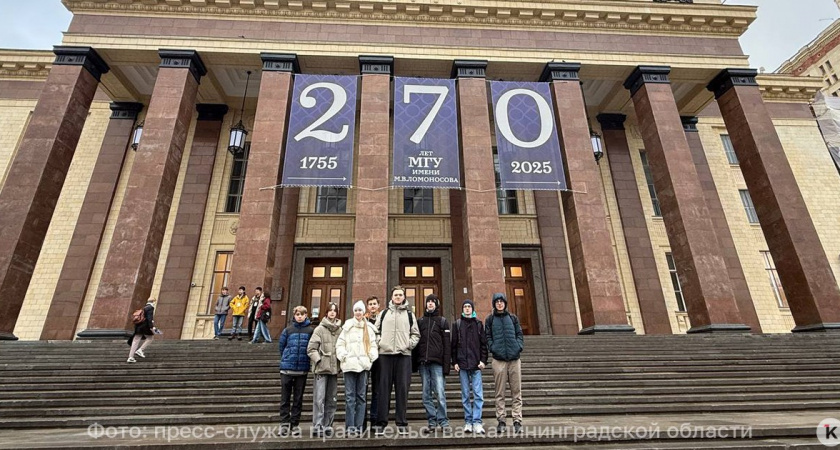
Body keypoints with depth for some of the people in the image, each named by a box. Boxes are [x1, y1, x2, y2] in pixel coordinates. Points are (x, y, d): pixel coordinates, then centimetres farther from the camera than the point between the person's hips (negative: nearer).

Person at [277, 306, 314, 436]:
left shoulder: (310, 330, -2)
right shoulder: (288, 330, 1)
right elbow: (281, 346, 8)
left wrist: (305, 360, 3)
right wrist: (287, 358, 9)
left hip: (302, 369, 0)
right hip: (287, 368, 0)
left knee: (298, 398, 9)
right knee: (285, 397, 6)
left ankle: (294, 423, 20)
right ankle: (284, 423, 16)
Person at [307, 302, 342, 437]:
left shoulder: (340, 330, 6)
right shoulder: (320, 329, -2)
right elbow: (311, 349, -4)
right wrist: (319, 360, -11)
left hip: (334, 368, 4)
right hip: (321, 368, -3)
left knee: (331, 399, 10)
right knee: (319, 398, -5)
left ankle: (327, 426, 20)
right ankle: (317, 426, 4)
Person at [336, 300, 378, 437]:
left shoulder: (369, 328, 11)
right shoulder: (347, 327, 5)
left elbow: (373, 345, 11)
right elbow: (340, 344, 3)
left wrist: (372, 357, -3)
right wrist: (343, 356, -8)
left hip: (363, 364, 2)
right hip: (349, 364, -2)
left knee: (361, 396, 5)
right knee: (350, 396, -1)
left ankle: (359, 426, 11)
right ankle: (350, 426, 4)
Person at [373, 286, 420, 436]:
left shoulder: (409, 314, 13)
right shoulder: (383, 313, 13)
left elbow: (416, 334, 13)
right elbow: (376, 331, 13)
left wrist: (409, 344, -2)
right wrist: (379, 343, -2)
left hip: (404, 355, 0)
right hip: (385, 354, 0)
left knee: (402, 389, 1)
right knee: (384, 388, 1)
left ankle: (402, 423, 9)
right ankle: (380, 423, 7)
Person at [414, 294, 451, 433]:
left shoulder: (443, 321, 8)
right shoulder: (420, 321, 15)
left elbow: (447, 344, 2)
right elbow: (416, 341, 11)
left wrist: (446, 364, -7)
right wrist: (414, 362, 3)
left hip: (437, 363, -2)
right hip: (423, 363, 3)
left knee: (440, 394, -5)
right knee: (426, 395, 5)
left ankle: (443, 421, 6)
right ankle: (431, 422, 13)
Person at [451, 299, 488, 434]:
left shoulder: (479, 324, 9)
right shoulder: (457, 324, 8)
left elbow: (483, 343, 7)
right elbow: (454, 344, 6)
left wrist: (483, 360, -3)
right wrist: (455, 362, 0)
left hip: (476, 364, 0)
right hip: (462, 364, 0)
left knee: (478, 394, -5)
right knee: (465, 395, 6)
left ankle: (477, 422, 1)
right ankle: (468, 421, 14)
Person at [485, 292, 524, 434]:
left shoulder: (513, 318, 13)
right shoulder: (490, 319, 8)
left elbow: (519, 334, 10)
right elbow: (487, 337, 3)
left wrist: (519, 346, -5)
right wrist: (493, 348, -11)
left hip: (514, 359, 2)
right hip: (498, 360, -1)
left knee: (516, 391, 3)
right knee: (500, 393, 3)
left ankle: (517, 421, 10)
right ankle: (501, 421, 10)